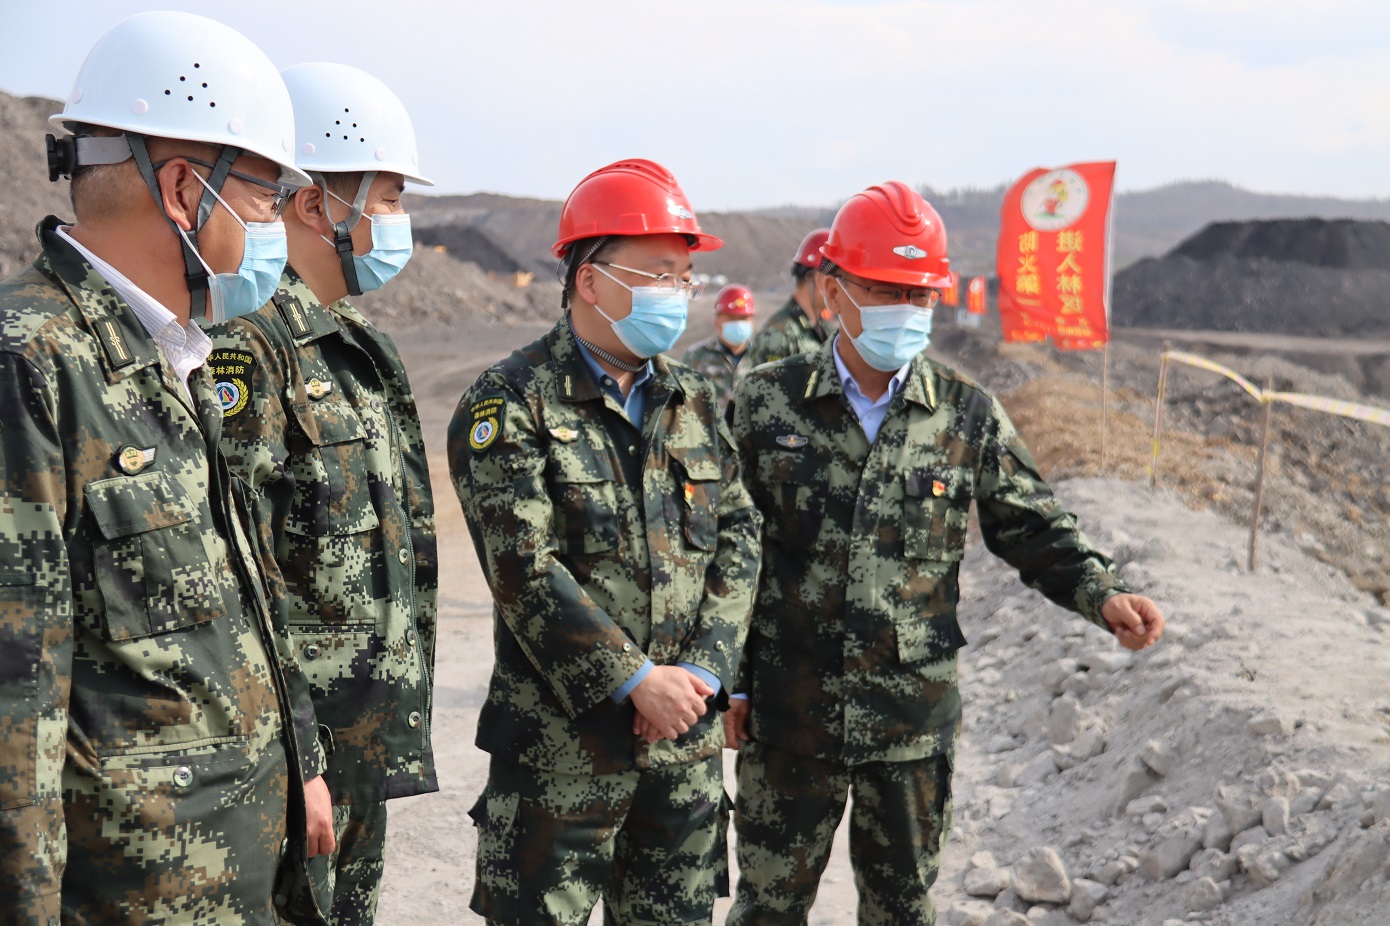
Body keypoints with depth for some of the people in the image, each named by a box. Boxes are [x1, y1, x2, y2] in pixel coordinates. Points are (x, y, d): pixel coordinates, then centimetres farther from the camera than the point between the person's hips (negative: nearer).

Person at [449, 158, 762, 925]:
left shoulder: (694, 401, 10)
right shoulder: (511, 404, -8)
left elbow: (737, 539, 7)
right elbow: (523, 567, -16)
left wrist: (701, 669, -6)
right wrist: (634, 680, -17)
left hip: (688, 732, 5)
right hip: (560, 740, -5)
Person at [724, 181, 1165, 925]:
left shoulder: (970, 416, 0)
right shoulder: (767, 403, -3)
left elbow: (1033, 529, 5)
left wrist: (1102, 594, -14)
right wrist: (726, 676, 0)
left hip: (915, 721, 1)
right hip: (788, 715, -1)